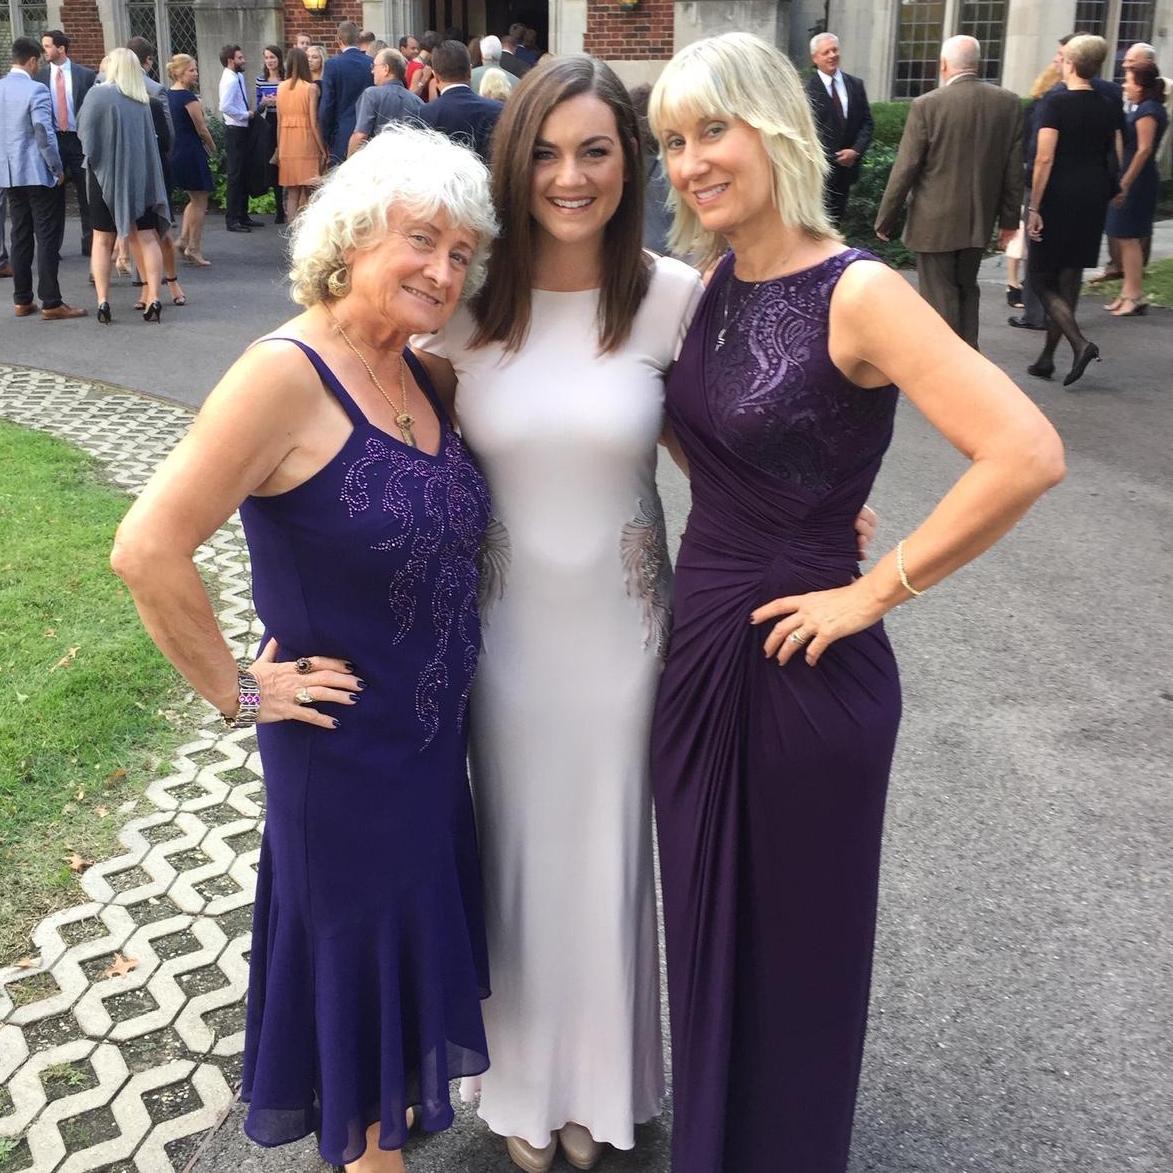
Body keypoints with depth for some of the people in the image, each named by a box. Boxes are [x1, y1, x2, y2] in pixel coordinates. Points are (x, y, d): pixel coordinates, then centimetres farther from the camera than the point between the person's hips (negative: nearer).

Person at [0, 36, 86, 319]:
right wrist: (58, 169, -10)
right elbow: (44, 134, -19)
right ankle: (51, 303, -4)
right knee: (47, 239, -4)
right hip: (39, 174, -7)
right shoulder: (36, 90, -13)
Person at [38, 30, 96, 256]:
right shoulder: (41, 75, 3)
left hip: (79, 139, -1)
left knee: (85, 193, 5)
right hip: (51, 140, 1)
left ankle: (90, 243, 13)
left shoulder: (85, 75, -1)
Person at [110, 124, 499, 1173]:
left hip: (436, 732, 8)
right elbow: (148, 549, -26)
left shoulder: (421, 377, 2)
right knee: (361, 953, 13)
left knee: (419, 939, 24)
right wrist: (238, 690, -17)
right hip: (343, 744, -8)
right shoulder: (287, 375, -22)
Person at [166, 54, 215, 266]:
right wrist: (212, 149, 6)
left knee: (195, 199, 21)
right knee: (199, 201, 3)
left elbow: (169, 126, 14)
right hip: (191, 152, -8)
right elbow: (202, 129, -12)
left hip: (174, 152, 8)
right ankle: (194, 249, 6)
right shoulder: (188, 97, -15)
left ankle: (183, 239, 13)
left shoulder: (167, 95, 10)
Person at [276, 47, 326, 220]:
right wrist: (323, 150, -3)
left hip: (286, 143, 4)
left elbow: (279, 122, 7)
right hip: (306, 141, -4)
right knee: (307, 194, 1)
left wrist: (279, 148, 15)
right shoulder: (310, 88, -6)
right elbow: (313, 122, -9)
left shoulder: (281, 87, 5)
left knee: (292, 193, 9)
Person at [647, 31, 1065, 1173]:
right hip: (698, 643, 7)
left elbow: (1025, 453, -26)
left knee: (796, 936, 13)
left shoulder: (857, 293, -18)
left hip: (804, 663, -7)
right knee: (706, 923, 22)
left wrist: (878, 590, -20)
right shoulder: (711, 283, 3)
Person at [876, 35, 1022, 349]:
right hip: (979, 220, 5)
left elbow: (905, 169, -11)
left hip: (935, 222, -4)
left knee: (940, 298, 4)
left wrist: (885, 220, -1)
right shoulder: (1009, 103, 0)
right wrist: (1009, 219, 12)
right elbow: (1014, 169, 3)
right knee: (966, 290, 21)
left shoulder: (927, 105, -13)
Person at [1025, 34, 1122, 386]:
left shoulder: (1056, 103, -11)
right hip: (1094, 200, 6)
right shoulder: (1110, 108, 6)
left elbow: (1045, 159, -17)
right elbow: (1117, 161, 8)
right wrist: (1102, 195, 20)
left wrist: (1034, 208, -14)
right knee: (1069, 279, 12)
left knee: (1040, 277, 4)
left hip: (1058, 197, -6)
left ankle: (1080, 343, -15)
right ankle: (1046, 358, 17)